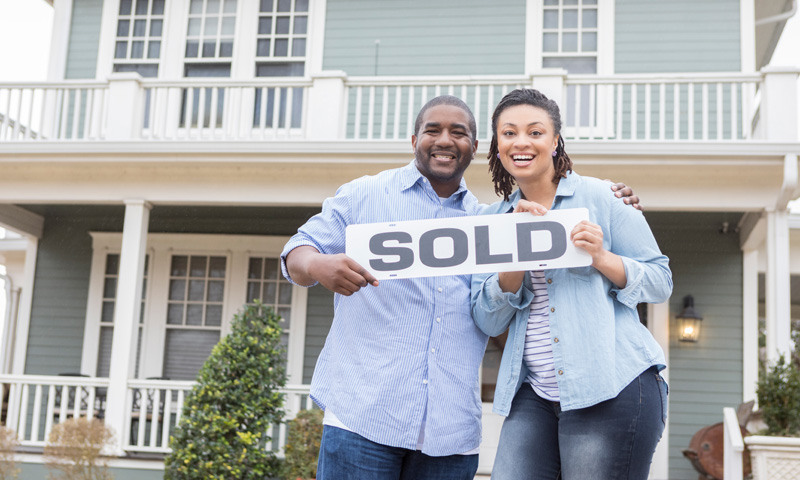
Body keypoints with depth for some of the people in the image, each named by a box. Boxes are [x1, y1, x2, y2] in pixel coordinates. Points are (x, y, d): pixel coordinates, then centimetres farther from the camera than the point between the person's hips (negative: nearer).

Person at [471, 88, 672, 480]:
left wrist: (602, 257, -15)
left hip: (611, 388, -3)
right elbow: (488, 322, 4)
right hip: (532, 394, 4)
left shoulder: (600, 197, 1)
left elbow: (660, 281, 2)